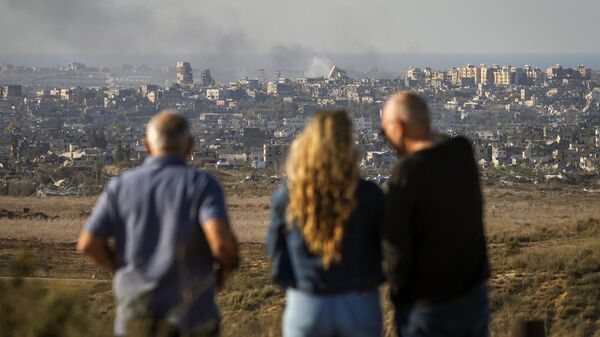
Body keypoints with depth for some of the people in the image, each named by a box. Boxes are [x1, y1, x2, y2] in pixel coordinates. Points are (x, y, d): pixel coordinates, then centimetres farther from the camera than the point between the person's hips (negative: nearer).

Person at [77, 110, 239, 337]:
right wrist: (228, 265, 2)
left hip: (136, 316, 3)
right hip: (190, 318, -3)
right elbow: (222, 241, -21)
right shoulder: (202, 185, -6)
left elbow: (88, 244, 0)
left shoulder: (122, 186, 3)